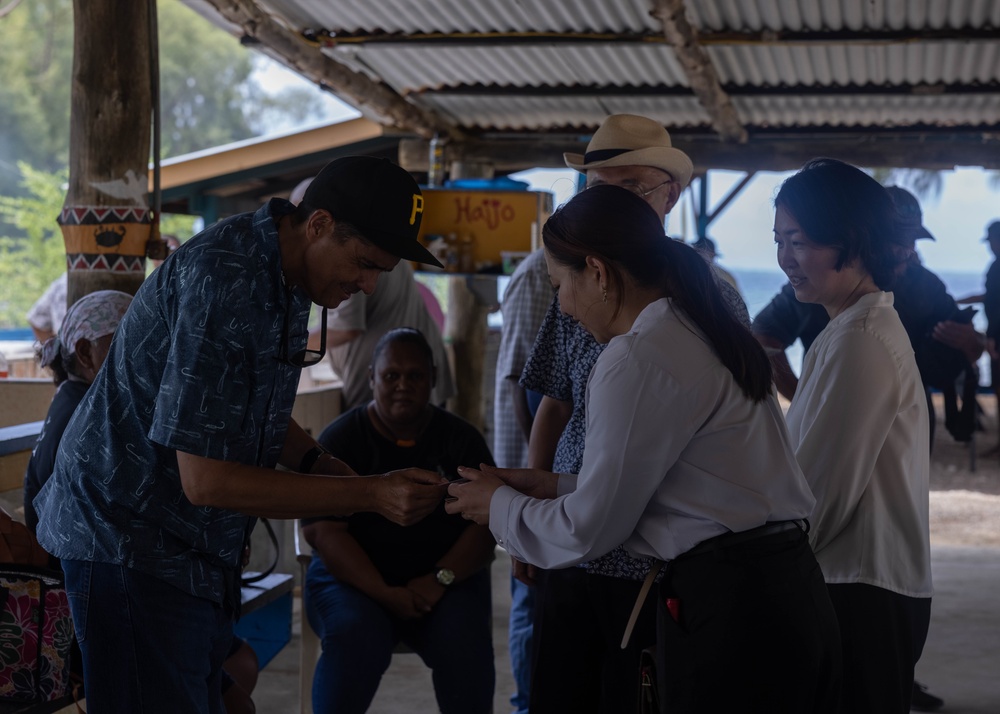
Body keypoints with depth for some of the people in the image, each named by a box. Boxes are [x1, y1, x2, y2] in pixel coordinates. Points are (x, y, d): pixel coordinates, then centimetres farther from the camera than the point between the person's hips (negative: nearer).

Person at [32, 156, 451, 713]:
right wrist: (370, 494, -24)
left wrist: (321, 463, -2)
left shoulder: (284, 273, 4)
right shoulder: (225, 281, -26)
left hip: (201, 551, 9)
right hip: (131, 540, -9)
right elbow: (205, 480, -27)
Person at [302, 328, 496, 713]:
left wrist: (441, 579, -17)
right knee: (354, 640, -33)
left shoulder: (461, 439, 6)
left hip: (447, 577, 1)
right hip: (356, 577, -1)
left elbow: (486, 524, 0)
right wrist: (384, 593, -20)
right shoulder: (340, 439, 1)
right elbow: (323, 529, -8)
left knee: (466, 646, -29)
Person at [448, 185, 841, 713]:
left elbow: (589, 531, -9)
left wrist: (500, 506, 8)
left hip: (726, 610, -9)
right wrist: (556, 487, 20)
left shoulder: (637, 359, -14)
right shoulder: (705, 333, 14)